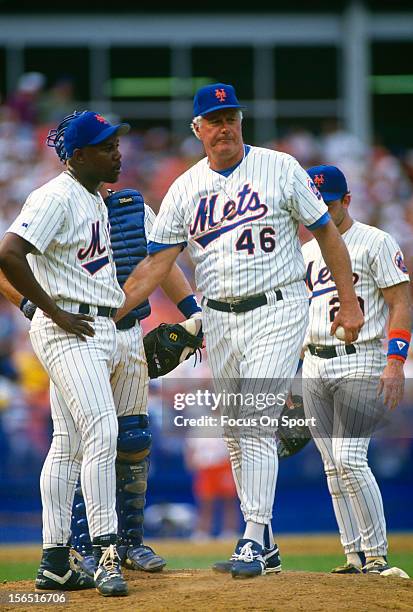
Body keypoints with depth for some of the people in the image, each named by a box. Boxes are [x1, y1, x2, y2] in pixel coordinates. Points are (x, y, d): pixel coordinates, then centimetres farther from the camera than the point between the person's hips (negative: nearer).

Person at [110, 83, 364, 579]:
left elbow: (326, 232, 3)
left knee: (256, 425, -15)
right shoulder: (184, 189, 6)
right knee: (235, 433, 8)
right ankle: (262, 538, 19)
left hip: (276, 310, -5)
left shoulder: (280, 169, -2)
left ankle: (254, 539, -15)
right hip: (218, 320, 5)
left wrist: (349, 302, -1)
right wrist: (108, 313, -11)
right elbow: (156, 263, 1)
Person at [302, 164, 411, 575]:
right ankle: (354, 557, 7)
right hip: (314, 368, 7)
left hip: (360, 363, -7)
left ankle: (376, 553, -8)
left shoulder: (375, 243, -2)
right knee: (333, 466, 3)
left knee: (349, 459, -16)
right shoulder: (305, 254, 18)